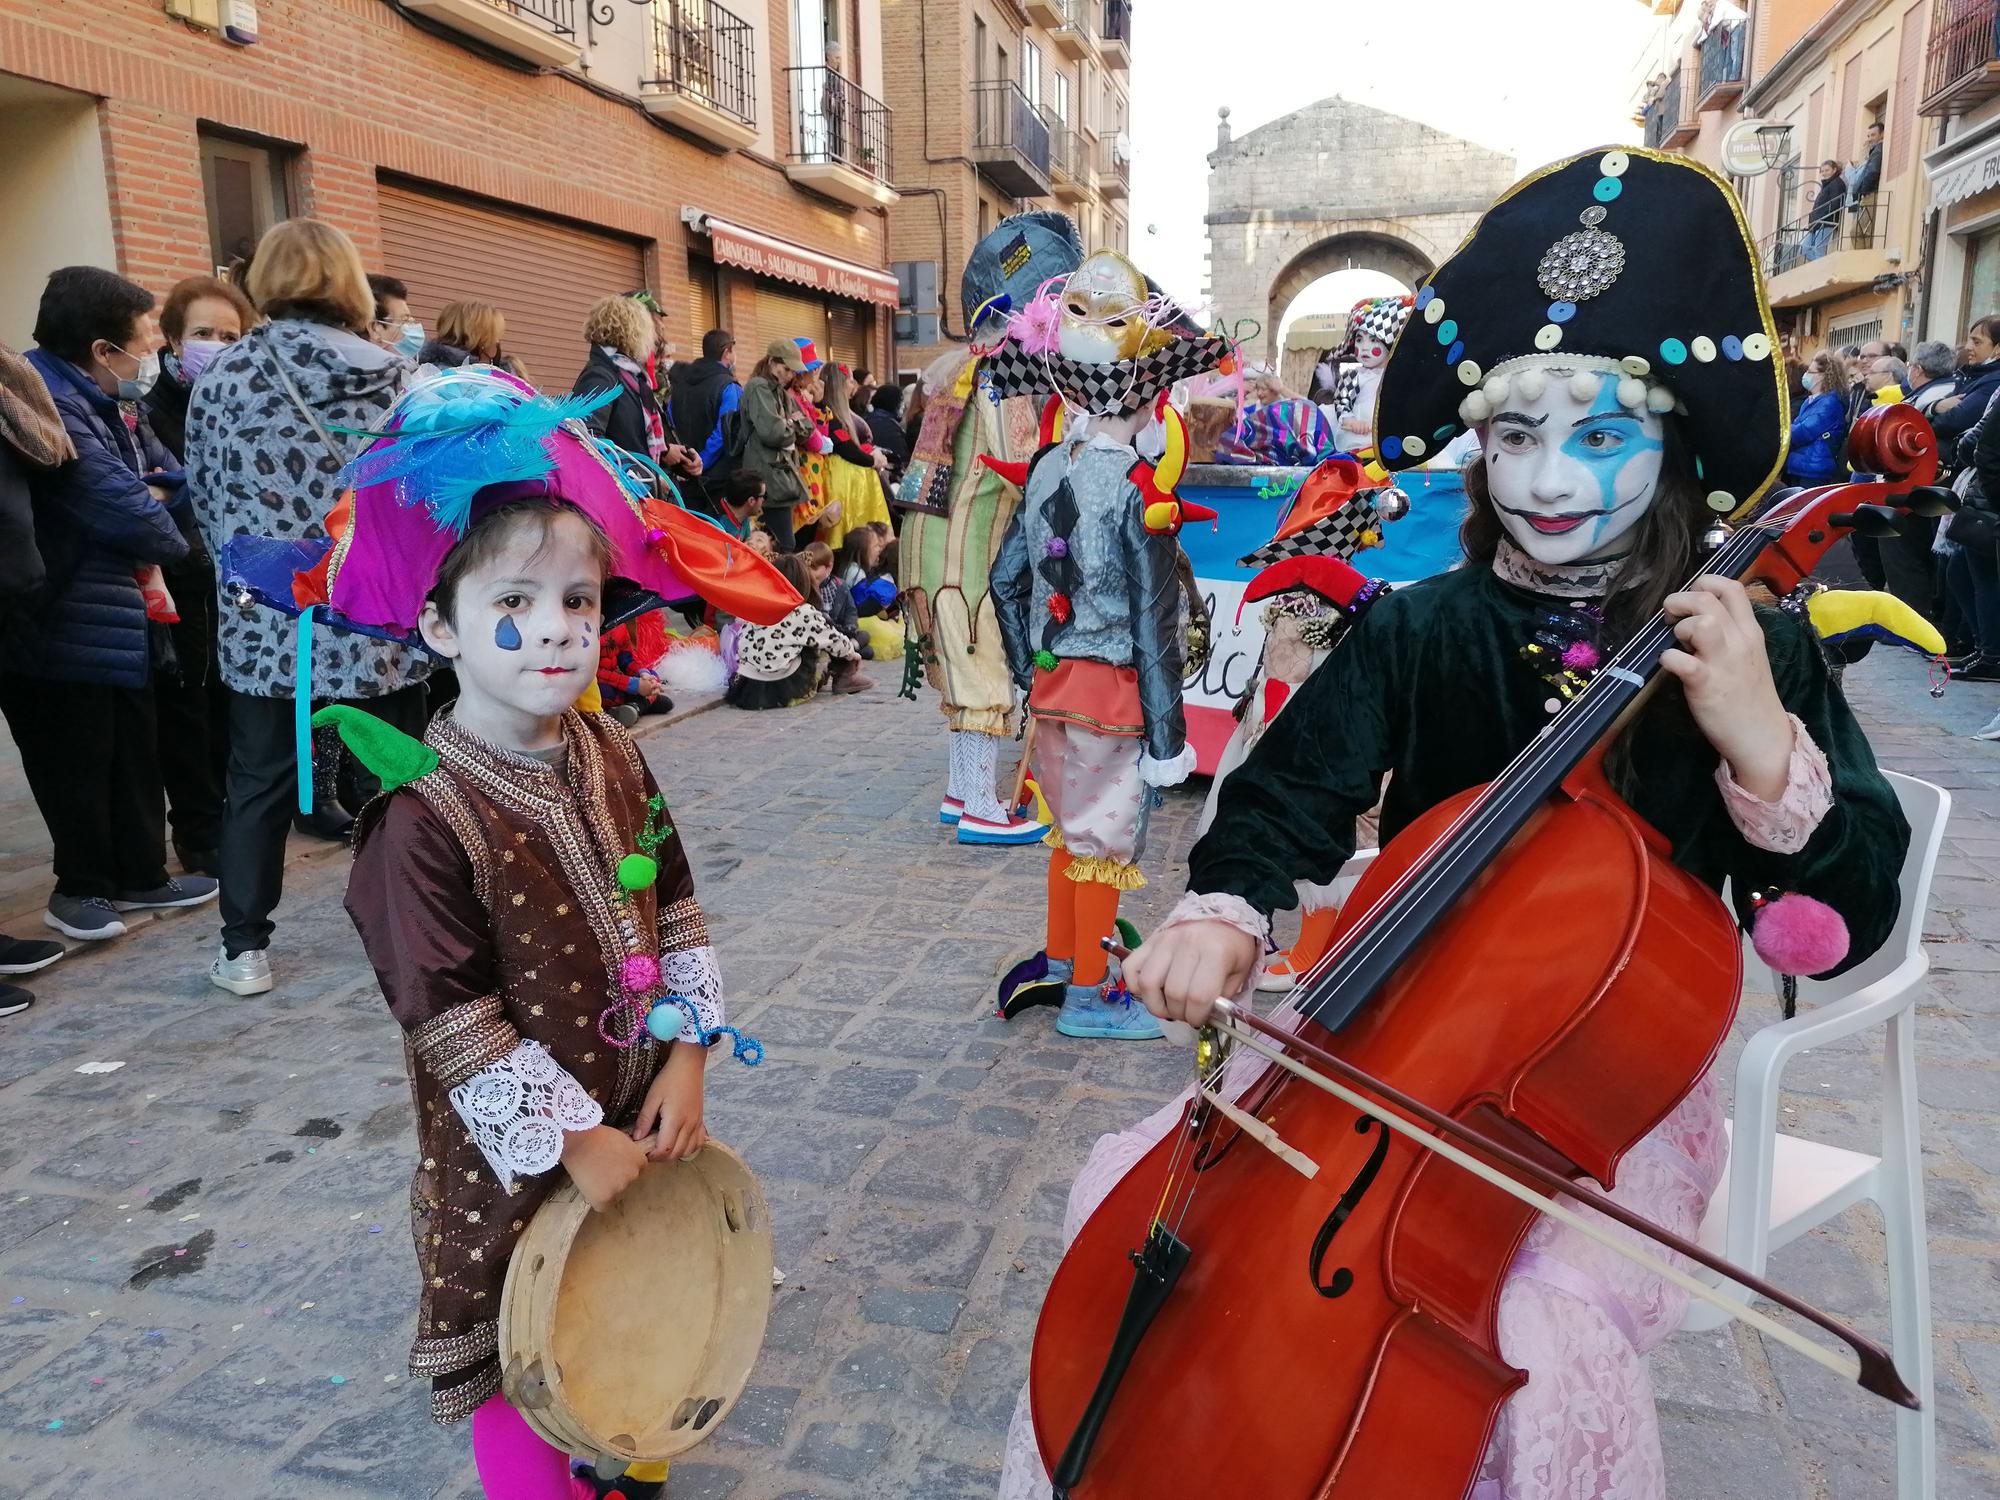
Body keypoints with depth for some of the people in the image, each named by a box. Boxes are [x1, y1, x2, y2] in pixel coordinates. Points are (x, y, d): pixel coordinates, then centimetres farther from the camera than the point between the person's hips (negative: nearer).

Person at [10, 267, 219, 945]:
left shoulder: (113, 401, 9)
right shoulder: (45, 405, -23)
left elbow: (169, 474, 10)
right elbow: (125, 512, -27)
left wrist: (151, 495, -12)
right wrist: (166, 542, -7)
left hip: (119, 616, 9)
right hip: (62, 628, -9)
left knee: (134, 752, 16)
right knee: (77, 764, 4)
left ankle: (141, 875, 27)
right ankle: (81, 888, 20)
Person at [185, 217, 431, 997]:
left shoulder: (224, 374, -2)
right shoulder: (396, 375, -2)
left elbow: (206, 494, 5)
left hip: (267, 620, 1)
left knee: (258, 784, 12)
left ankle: (244, 948, 18)